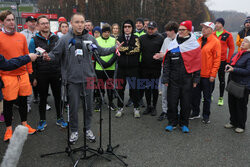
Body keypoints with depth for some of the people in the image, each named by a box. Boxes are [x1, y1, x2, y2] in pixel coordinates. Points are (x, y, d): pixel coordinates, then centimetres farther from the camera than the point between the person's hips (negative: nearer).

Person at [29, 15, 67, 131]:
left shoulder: (56, 38, 6)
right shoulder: (34, 40, -1)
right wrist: (34, 77, -5)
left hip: (56, 73, 2)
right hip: (41, 75, -2)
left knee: (58, 97, 11)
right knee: (43, 98, 10)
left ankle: (59, 118, 27)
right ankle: (42, 120, 25)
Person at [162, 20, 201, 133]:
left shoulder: (194, 45, 1)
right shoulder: (172, 45, 4)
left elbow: (197, 63, 3)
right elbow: (166, 63, 5)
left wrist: (195, 80, -1)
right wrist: (165, 79, 0)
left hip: (187, 80, -1)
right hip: (173, 80, 1)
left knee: (186, 103, 7)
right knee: (172, 102, 5)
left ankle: (184, 124, 24)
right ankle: (172, 123, 22)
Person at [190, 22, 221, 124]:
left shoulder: (215, 42, -8)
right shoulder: (199, 40, 9)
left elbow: (217, 59, -11)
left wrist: (213, 74, -15)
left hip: (207, 75, -5)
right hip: (197, 73, 5)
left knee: (207, 97, 8)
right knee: (195, 94, 13)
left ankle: (206, 116, 22)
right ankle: (195, 113, 29)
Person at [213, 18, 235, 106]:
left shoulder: (228, 35, -4)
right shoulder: (212, 35, 6)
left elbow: (231, 48, -2)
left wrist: (228, 60, -6)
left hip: (222, 61, -3)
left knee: (221, 79, 8)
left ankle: (221, 98, 18)